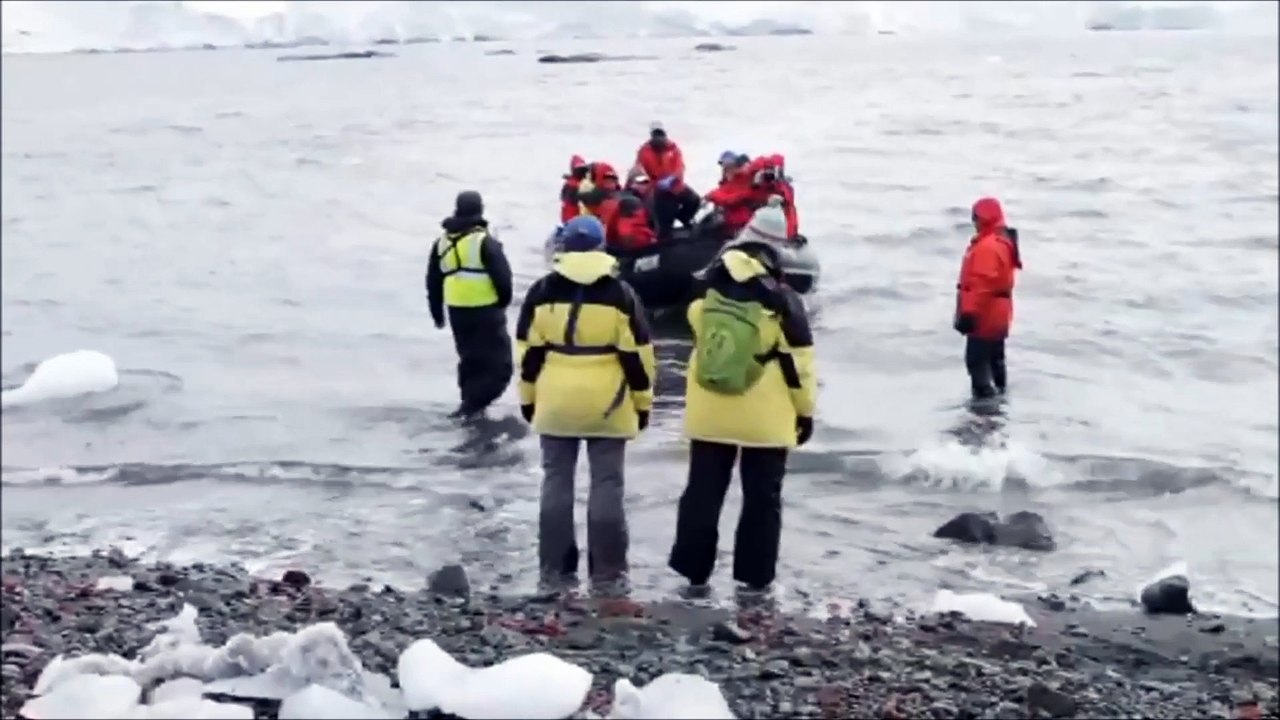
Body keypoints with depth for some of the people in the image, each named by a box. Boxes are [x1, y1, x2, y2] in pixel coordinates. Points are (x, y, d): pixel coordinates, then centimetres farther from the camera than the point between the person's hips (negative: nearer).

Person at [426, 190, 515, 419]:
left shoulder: (442, 242, 9)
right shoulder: (485, 241, -11)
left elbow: (433, 282, 14)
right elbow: (502, 276, -12)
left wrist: (437, 312, 23)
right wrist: (504, 300, 7)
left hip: (457, 310, 6)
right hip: (486, 309, -6)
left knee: (469, 357, 21)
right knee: (497, 360, -1)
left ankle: (471, 399, 25)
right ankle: (473, 402, -13)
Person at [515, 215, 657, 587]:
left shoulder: (542, 292, 0)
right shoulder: (620, 294, -4)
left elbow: (529, 352, 3)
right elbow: (636, 355, -3)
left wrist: (528, 398, 13)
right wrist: (643, 401, 6)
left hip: (555, 403, 2)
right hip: (608, 405, -1)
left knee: (557, 481, 9)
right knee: (607, 483, 4)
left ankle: (555, 565, 12)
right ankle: (607, 567, 4)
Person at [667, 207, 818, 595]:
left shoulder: (707, 291, -2)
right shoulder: (781, 300, -12)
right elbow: (798, 362, -9)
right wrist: (805, 411, 1)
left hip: (709, 412, 3)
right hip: (765, 419, -3)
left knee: (702, 491, 11)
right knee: (762, 498, 7)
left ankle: (694, 570, 14)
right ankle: (756, 576, 8)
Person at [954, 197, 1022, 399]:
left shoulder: (988, 247, -24)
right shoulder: (1003, 241, 11)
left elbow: (982, 285, -28)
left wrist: (969, 313, -24)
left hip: (984, 316, -11)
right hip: (996, 314, 11)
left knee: (977, 359, -5)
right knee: (994, 357, 20)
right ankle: (997, 394, 30)